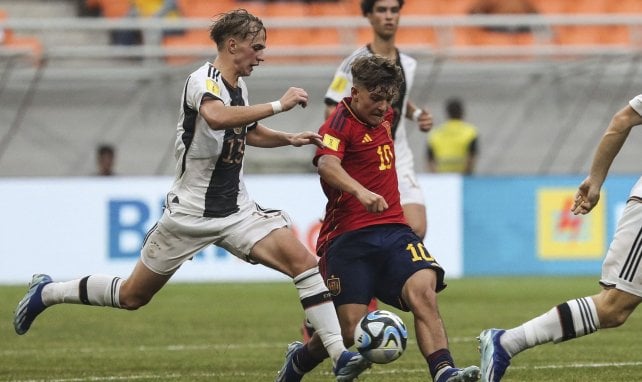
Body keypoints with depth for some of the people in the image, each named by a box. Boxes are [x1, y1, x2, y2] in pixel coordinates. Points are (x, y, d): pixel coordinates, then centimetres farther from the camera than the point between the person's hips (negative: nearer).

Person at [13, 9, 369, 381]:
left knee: (304, 261, -15)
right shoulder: (204, 80, -18)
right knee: (133, 296, 7)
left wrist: (289, 139, 12)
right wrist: (278, 105, -40)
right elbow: (216, 116, -43)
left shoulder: (239, 86, 7)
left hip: (237, 211, 6)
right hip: (190, 211, -6)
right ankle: (46, 292, 30)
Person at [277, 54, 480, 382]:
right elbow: (327, 165, -32)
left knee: (423, 290, -23)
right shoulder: (340, 123, -10)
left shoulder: (383, 117, 14)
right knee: (349, 330, -7)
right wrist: (360, 192, -47)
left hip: (393, 231, 6)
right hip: (350, 239, -6)